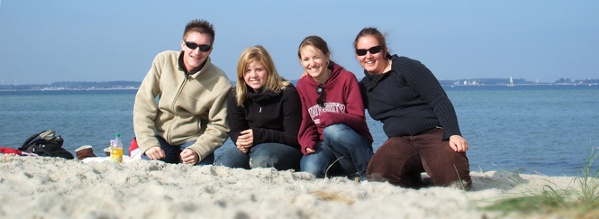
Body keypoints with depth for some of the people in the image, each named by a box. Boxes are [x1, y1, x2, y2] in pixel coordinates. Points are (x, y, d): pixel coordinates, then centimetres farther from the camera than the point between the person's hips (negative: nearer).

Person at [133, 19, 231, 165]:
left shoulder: (220, 83, -11)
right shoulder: (164, 61, -5)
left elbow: (219, 126, -7)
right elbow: (143, 102, -5)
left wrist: (198, 151, -24)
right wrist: (148, 142, -15)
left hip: (193, 139, -1)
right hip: (160, 137, 1)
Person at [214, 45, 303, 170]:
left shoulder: (287, 93, -12)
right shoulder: (236, 96, 2)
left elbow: (294, 138, -12)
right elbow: (235, 131, 8)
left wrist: (258, 135, -23)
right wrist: (241, 141, -19)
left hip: (287, 149, -4)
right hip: (253, 148, 4)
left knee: (261, 156, -37)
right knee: (223, 163, -24)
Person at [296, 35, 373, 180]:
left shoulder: (346, 78, -7)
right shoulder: (302, 86, 4)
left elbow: (359, 120, -12)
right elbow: (307, 124, 8)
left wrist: (332, 118, -31)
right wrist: (307, 141, -15)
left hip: (355, 145, -2)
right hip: (324, 145, 2)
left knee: (333, 130, -36)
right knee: (311, 170, -32)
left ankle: (367, 172, -18)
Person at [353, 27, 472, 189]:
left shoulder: (404, 67, -3)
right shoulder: (364, 87, 16)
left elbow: (440, 101, -9)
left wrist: (453, 134, -22)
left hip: (434, 133, -4)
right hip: (401, 141, 4)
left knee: (456, 182, -30)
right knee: (377, 175, -30)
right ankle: (412, 176, 1)